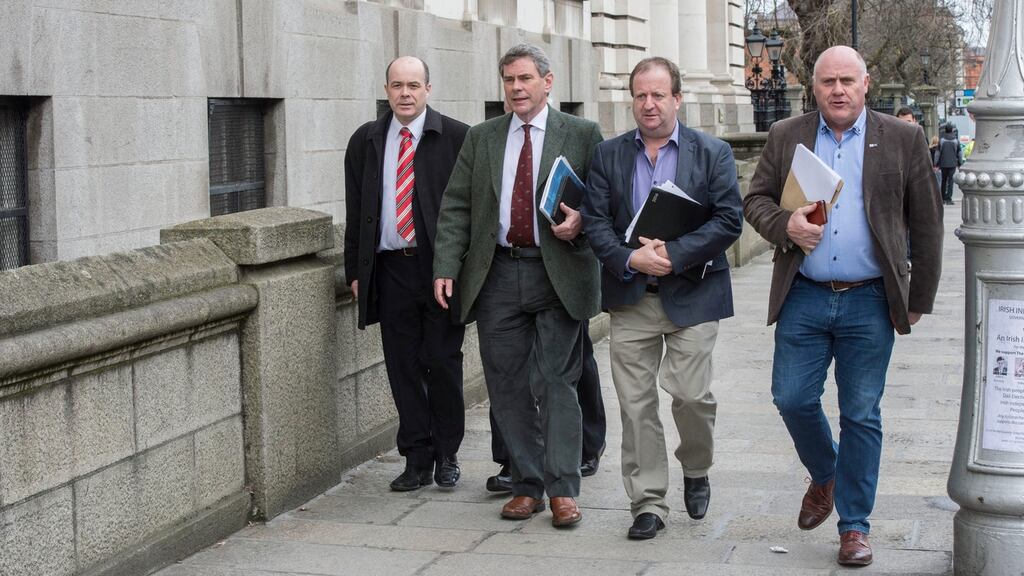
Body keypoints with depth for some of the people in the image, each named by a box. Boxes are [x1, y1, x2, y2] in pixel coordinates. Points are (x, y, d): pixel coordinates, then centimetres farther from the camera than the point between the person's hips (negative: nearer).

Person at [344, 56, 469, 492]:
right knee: (402, 368, 6)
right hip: (390, 269, 3)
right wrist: (355, 271, 8)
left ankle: (446, 455, 18)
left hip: (441, 267, -3)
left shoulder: (457, 138, -2)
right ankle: (417, 460, 15)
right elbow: (355, 210, 12)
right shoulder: (365, 141, 9)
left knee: (444, 365, 4)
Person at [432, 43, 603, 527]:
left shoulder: (581, 135, 3)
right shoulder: (481, 138, 11)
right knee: (508, 387, 6)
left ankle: (562, 490, 2)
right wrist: (446, 268, -3)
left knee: (556, 382, -4)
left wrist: (580, 221, -16)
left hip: (557, 274, -3)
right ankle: (527, 485, 16)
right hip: (497, 274, 3)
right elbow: (456, 207, 8)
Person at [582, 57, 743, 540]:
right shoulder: (608, 155, 8)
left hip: (692, 295, -2)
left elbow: (729, 219, -6)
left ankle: (696, 471, 24)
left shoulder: (712, 153, 2)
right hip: (630, 296, 2)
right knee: (636, 404, 2)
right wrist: (630, 259, -15)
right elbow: (594, 221, 2)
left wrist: (675, 253, -17)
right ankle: (647, 503, 11)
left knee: (691, 394, -6)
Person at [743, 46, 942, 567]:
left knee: (861, 416, 4)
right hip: (804, 297, 2)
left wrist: (919, 300, 5)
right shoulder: (785, 137, 7)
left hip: (869, 302, -2)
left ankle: (854, 528, 15)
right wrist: (784, 225, -14)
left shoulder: (903, 140, 2)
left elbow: (926, 225, 5)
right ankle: (824, 477, 33)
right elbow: (755, 199, 9)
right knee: (792, 399, 2)